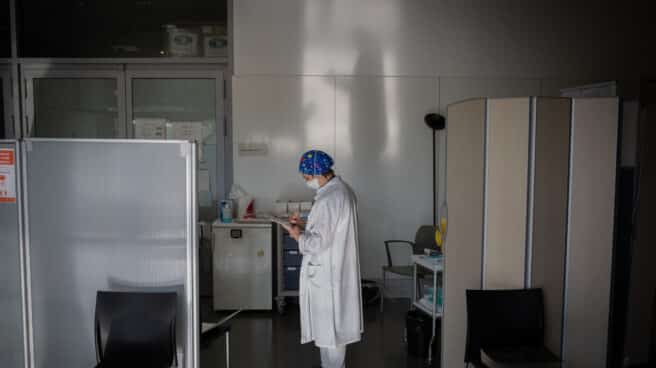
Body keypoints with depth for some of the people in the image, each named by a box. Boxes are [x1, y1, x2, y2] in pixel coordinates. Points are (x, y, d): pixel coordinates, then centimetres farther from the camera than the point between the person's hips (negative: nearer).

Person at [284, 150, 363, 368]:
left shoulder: (328, 199, -24)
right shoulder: (342, 189, 7)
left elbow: (320, 241, -25)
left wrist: (299, 236, -8)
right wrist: (304, 226, 10)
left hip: (326, 274, -10)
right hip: (337, 269, 10)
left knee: (329, 326, 4)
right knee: (336, 323, 20)